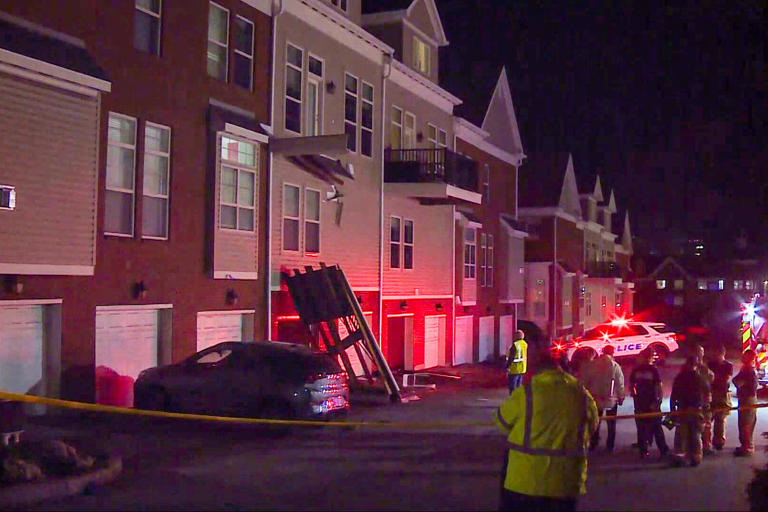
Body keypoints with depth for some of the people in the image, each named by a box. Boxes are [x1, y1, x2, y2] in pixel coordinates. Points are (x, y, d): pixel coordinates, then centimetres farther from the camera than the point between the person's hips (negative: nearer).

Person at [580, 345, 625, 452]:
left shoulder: (591, 364, -5)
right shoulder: (615, 366, -10)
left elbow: (584, 380, -1)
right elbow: (620, 383, -10)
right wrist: (621, 397, 2)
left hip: (595, 398, 2)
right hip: (611, 399, -2)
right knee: (611, 424, 12)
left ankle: (593, 444, 15)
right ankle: (610, 446, 12)